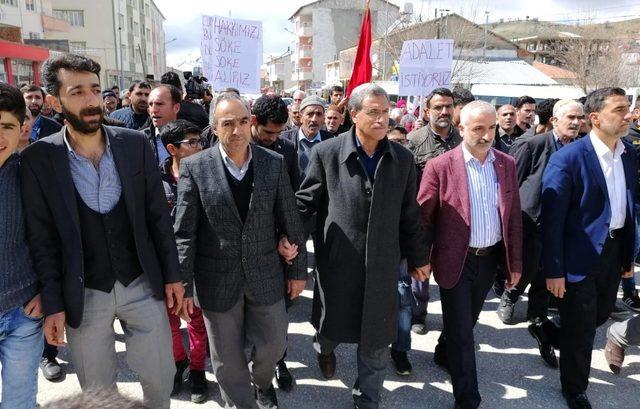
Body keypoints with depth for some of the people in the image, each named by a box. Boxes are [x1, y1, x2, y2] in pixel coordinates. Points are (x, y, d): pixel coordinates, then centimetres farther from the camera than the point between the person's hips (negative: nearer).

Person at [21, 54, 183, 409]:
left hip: (143, 285, 1)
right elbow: (41, 239, -5)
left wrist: (172, 274, 1)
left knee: (160, 377, 13)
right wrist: (53, 305, -5)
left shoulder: (135, 144, -4)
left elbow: (158, 215, 1)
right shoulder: (38, 159, -9)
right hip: (84, 295, -1)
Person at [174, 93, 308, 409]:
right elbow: (184, 232, -7)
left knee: (273, 343, 15)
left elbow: (290, 222, 3)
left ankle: (263, 383, 50)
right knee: (227, 357, 13)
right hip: (217, 279, -1)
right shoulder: (194, 167, -8)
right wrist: (183, 285, -8)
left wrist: (298, 270, 6)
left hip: (265, 276, 2)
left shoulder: (274, 163, -3)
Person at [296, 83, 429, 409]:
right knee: (331, 326, 17)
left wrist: (418, 257, 13)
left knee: (376, 341, 12)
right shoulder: (326, 153, -8)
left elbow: (408, 215, 7)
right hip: (337, 262, -2)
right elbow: (305, 201, -1)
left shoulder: (402, 159, 1)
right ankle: (325, 347, 55)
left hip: (382, 265, 2)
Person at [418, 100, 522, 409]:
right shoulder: (440, 167, -13)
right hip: (456, 261, -5)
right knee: (461, 330, 3)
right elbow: (421, 217, -8)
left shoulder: (507, 164, 1)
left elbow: (514, 217, 5)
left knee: (467, 320, 23)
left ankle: (444, 354, 50)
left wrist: (515, 263, 6)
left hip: (490, 258, 5)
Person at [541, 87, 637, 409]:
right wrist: (554, 270, -18)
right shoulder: (567, 158, -18)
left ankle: (554, 333, 51)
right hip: (580, 254, -6)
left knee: (601, 313, 21)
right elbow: (552, 219, -18)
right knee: (581, 327, 8)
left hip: (613, 249, 7)